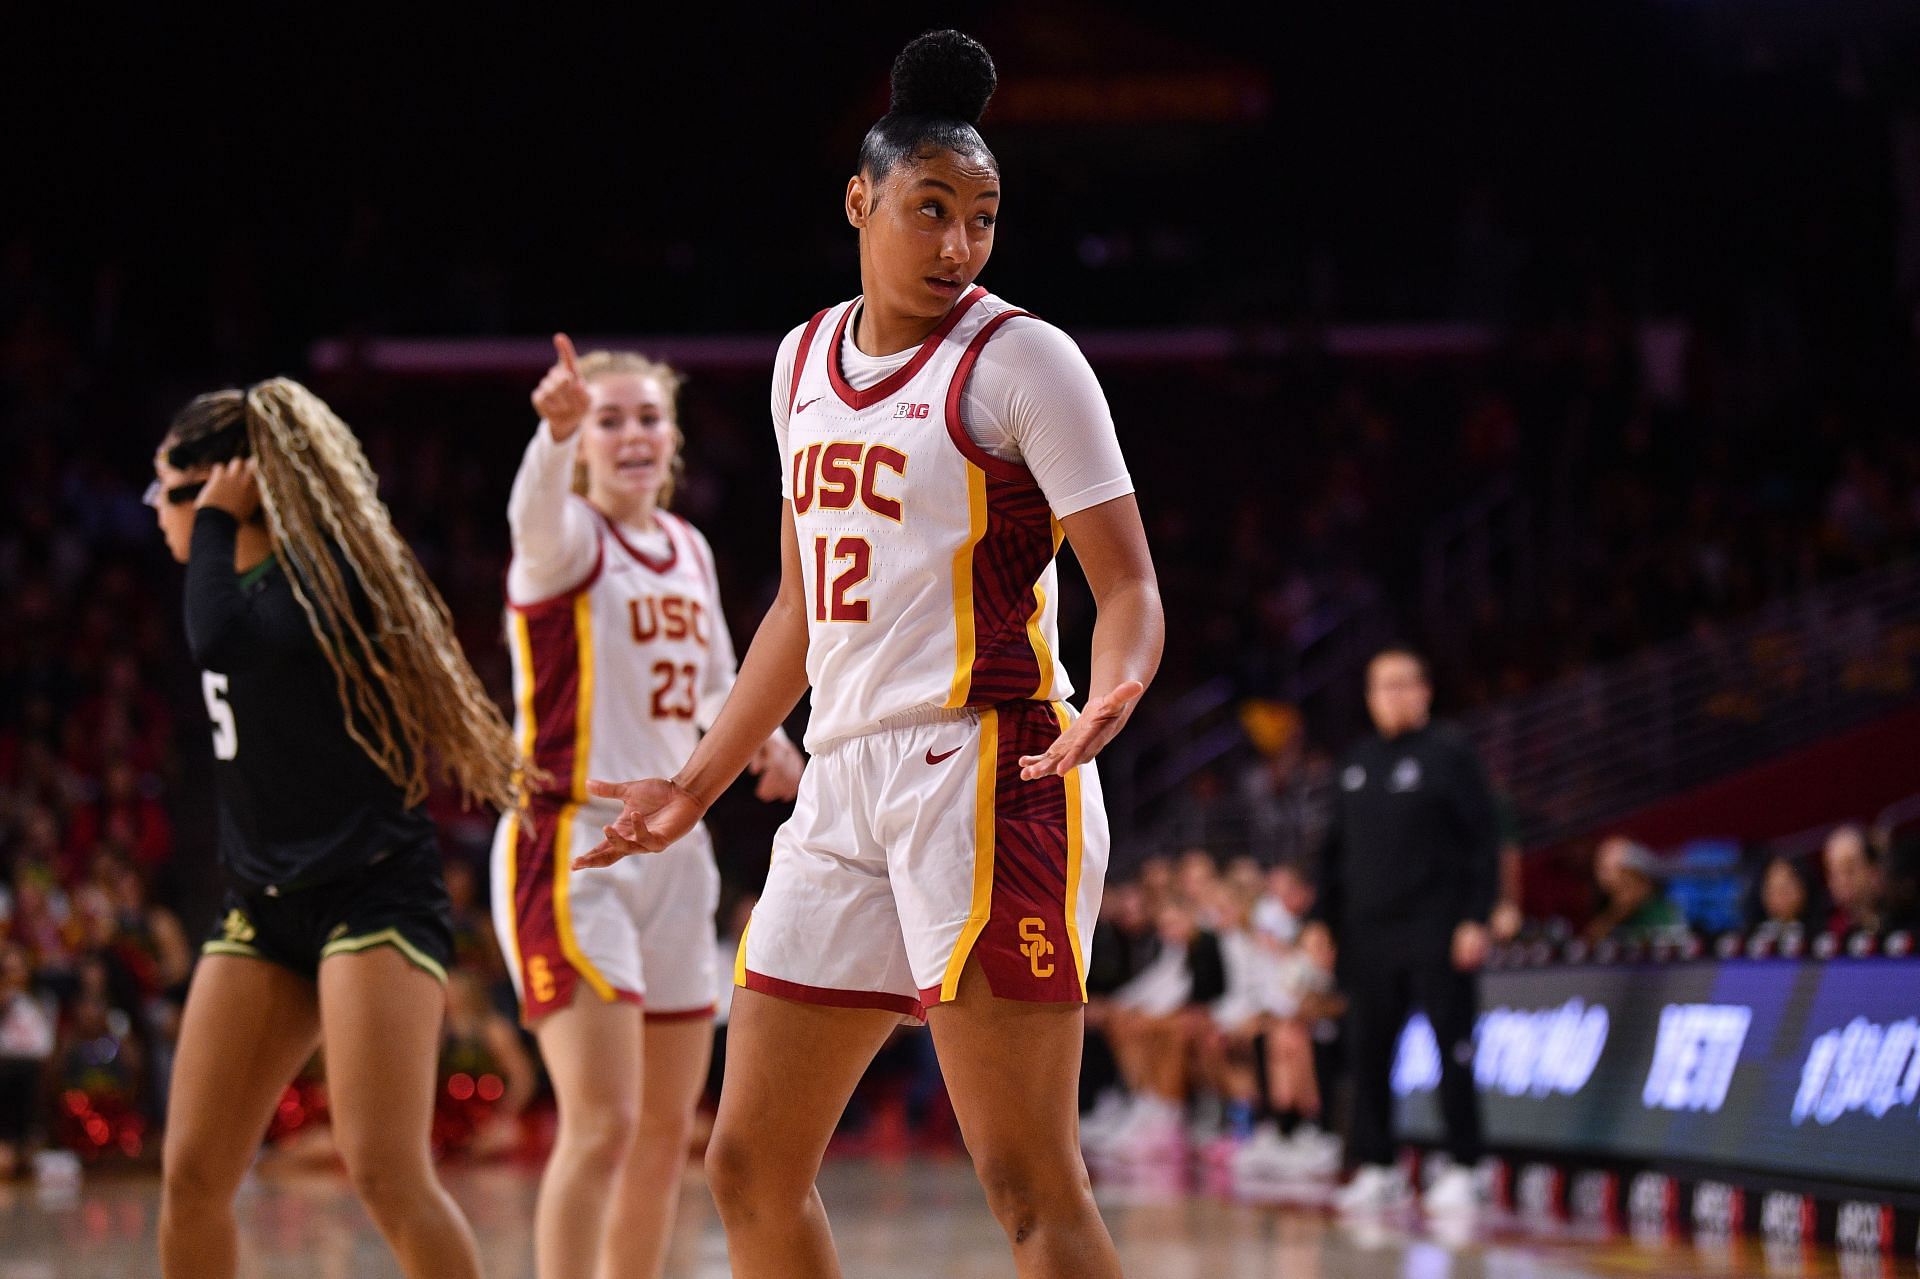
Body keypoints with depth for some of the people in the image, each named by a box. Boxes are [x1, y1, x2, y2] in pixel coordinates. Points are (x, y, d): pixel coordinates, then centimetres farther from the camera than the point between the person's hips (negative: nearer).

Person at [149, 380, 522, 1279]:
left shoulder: (323, 573, -13)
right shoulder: (250, 576, 11)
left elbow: (219, 641, -31)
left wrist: (216, 520, -19)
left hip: (374, 892, -9)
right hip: (266, 901, 9)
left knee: (386, 1172, -19)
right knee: (192, 1177, 3)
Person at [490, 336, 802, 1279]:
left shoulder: (688, 550, 13)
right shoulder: (570, 540, -9)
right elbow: (535, 514, -35)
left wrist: (763, 738, 5)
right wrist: (555, 432, -58)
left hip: (671, 849, 8)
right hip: (568, 849, -8)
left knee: (667, 1132, 13)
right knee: (603, 1124, -18)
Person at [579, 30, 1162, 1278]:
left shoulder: (1019, 359, -5)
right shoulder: (806, 360, 15)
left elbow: (1129, 584, -9)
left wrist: (1112, 694, -30)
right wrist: (699, 786, 26)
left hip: (988, 775, -7)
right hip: (848, 783, 7)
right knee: (751, 1165, 8)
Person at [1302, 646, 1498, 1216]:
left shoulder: (1450, 752, -1)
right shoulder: (1358, 762, 16)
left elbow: (1484, 840, -6)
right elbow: (1336, 846, 21)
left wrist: (1477, 918, -13)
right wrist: (1321, 917, 13)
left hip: (1435, 933, -6)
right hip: (1367, 933, 6)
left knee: (1452, 1049, -4)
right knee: (1367, 1051, 5)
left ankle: (1461, 1169, 1)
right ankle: (1376, 1169, 12)